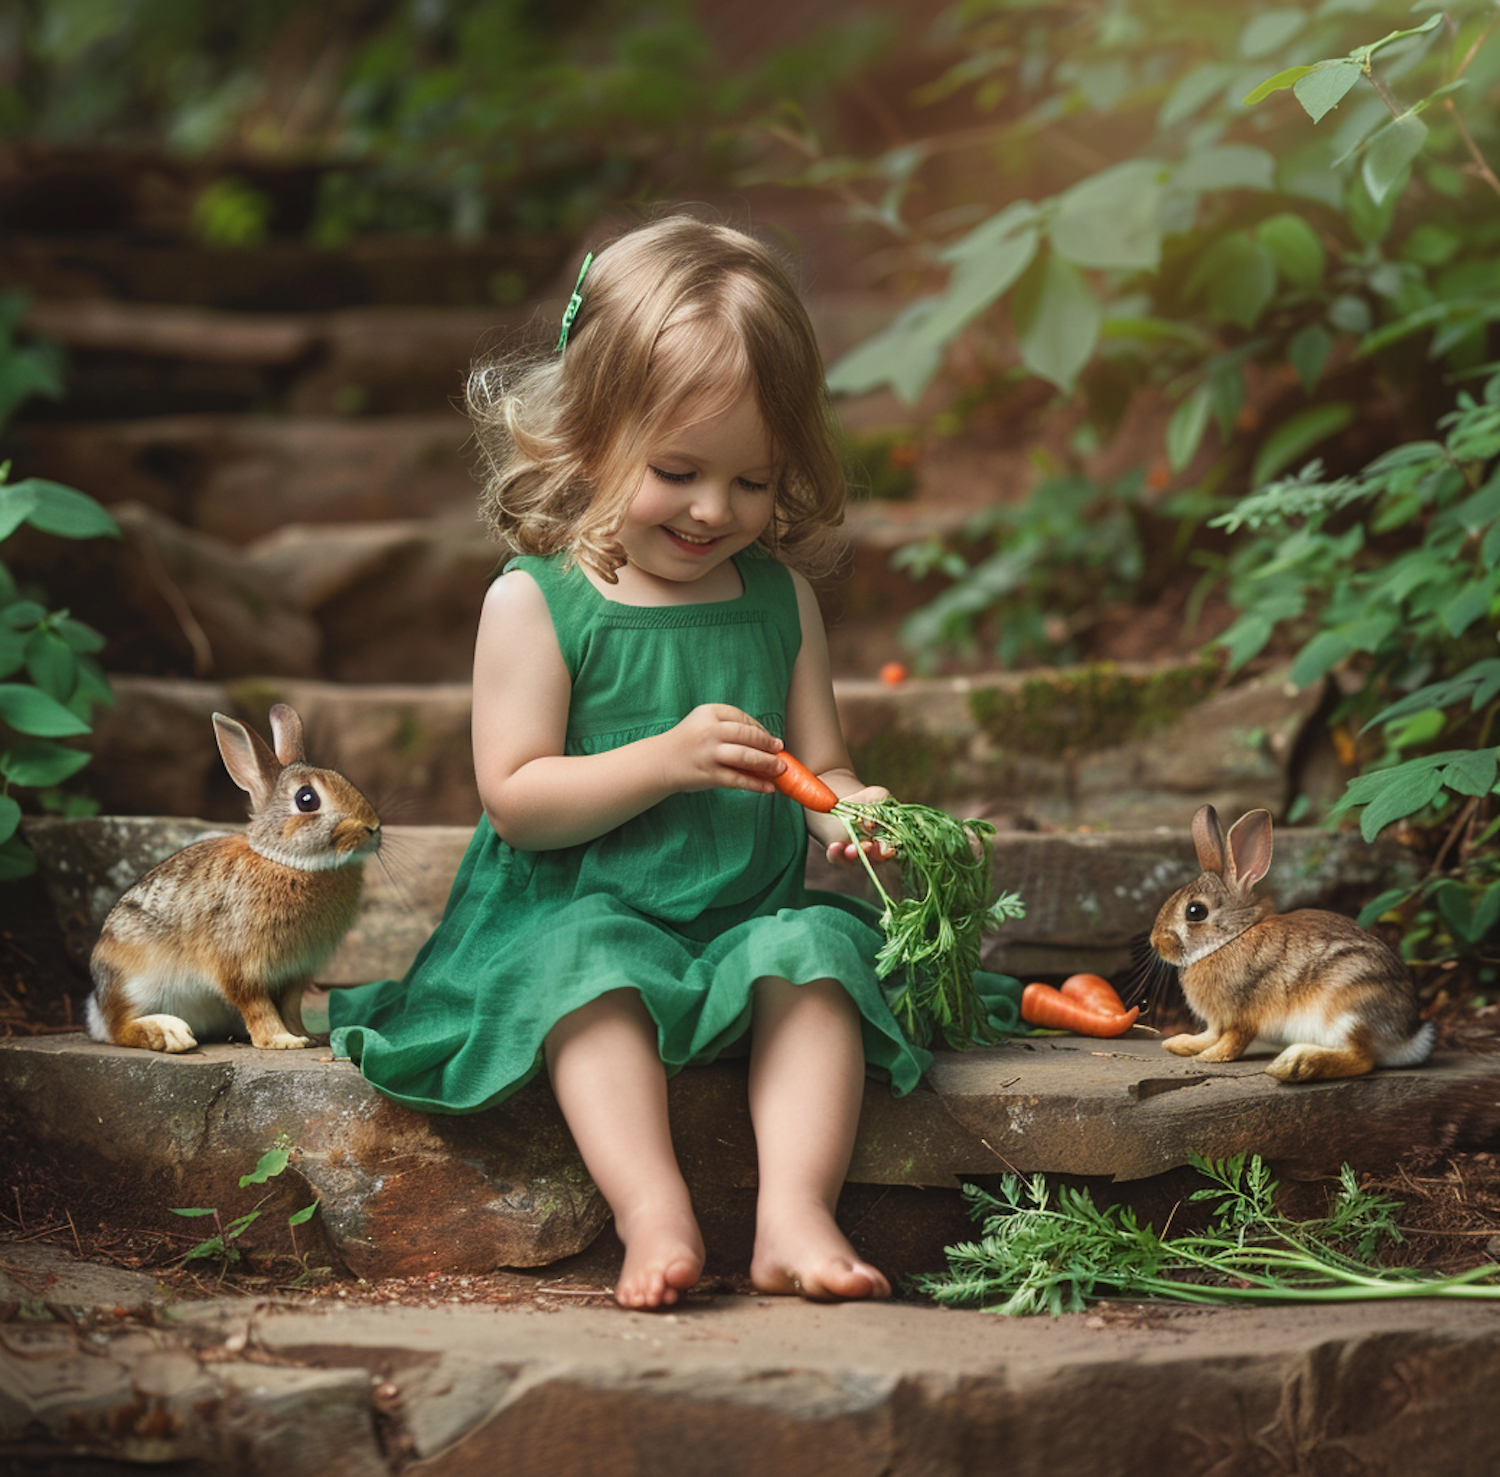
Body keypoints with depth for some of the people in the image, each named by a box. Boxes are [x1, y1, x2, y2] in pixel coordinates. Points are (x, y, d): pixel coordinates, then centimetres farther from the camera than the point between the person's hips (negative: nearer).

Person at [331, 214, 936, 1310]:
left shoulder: (782, 598, 9)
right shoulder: (536, 603, -4)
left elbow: (820, 767, 10)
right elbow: (515, 799, -9)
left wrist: (851, 813, -15)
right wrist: (665, 761, -21)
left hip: (754, 912, 3)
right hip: (585, 906, -3)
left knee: (815, 954, -26)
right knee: (591, 968, -33)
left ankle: (795, 1213, -35)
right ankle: (654, 1214, -42)